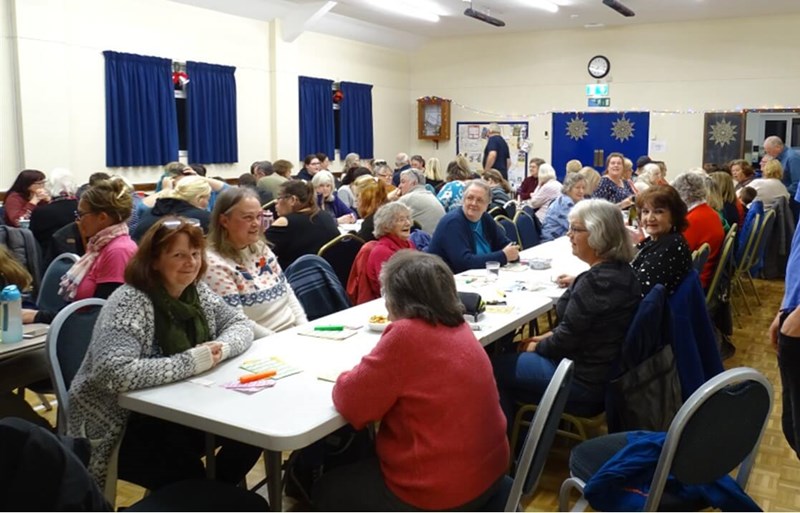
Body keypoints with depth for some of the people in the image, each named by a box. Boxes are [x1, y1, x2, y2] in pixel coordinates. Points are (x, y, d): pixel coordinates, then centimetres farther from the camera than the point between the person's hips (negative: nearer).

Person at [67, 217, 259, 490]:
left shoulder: (197, 292, 0)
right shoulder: (129, 303, -23)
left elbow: (240, 323, 7)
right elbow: (113, 373, -36)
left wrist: (221, 347, -16)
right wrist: (190, 362, -31)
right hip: (120, 428, -7)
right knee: (192, 487, -26)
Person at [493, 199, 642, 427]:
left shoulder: (596, 281, -27)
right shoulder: (621, 270, 3)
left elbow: (566, 341, -21)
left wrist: (537, 347, -3)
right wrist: (549, 336, 10)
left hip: (586, 379, -10)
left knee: (497, 366, 2)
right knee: (514, 356, 21)